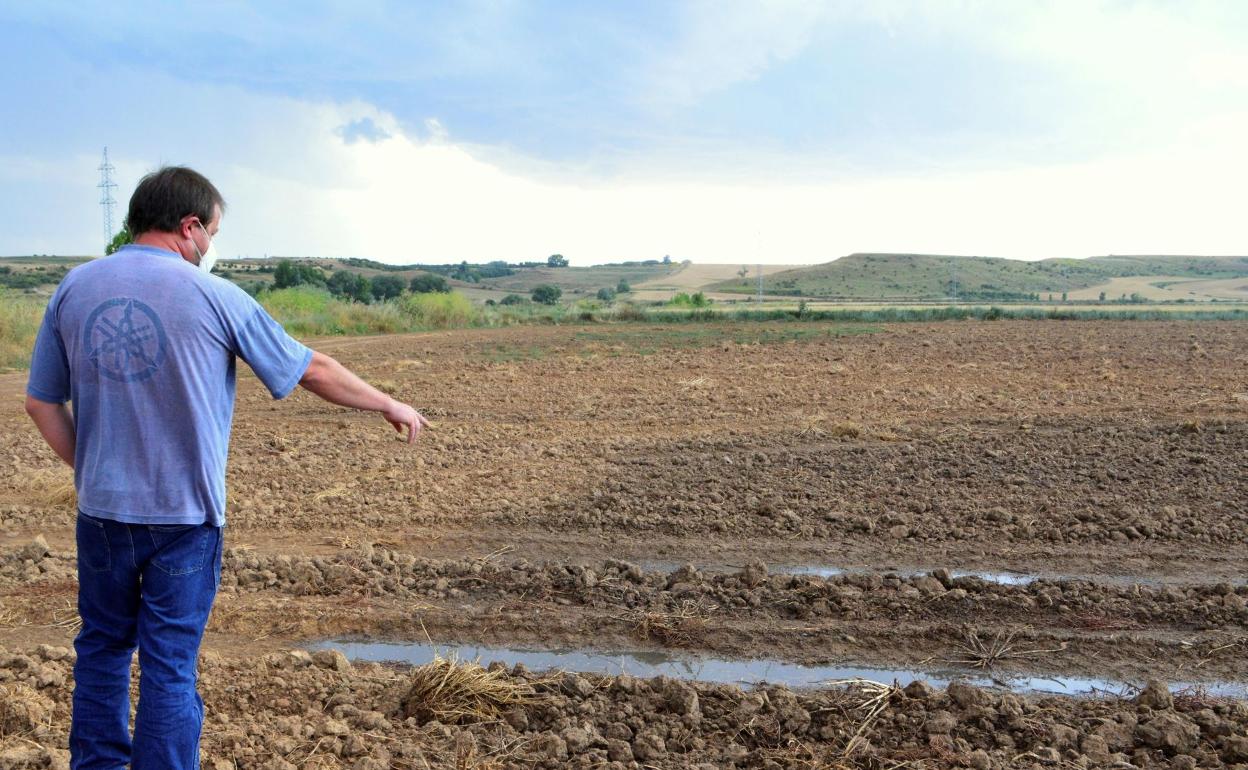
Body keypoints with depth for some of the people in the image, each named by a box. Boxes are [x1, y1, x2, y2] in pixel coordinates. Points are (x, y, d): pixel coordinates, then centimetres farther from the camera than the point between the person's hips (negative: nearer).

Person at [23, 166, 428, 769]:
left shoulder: (74, 288, 2)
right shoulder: (214, 297, -9)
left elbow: (41, 403, 6)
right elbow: (313, 371, -2)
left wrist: (89, 469, 16)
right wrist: (390, 407, 11)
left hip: (101, 511, 4)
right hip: (184, 516, -4)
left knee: (103, 647, 20)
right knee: (169, 664, 4)